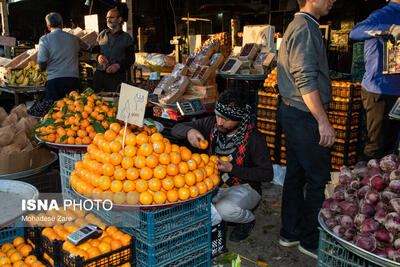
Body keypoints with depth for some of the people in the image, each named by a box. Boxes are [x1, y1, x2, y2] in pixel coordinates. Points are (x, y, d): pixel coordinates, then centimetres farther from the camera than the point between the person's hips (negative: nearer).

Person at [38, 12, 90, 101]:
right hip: (73, 78, 3)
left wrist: (43, 68, 12)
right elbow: (88, 48, 27)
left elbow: (41, 61, -10)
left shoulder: (45, 39, 1)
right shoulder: (73, 38, 11)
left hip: (54, 79, -3)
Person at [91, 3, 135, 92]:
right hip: (100, 74, 3)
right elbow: (94, 50, 20)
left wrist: (118, 65, -14)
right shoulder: (102, 35, 15)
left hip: (117, 76, -3)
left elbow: (131, 58, 2)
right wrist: (98, 56, -3)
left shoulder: (126, 38, 5)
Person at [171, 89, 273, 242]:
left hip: (244, 189, -4)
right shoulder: (211, 124, -9)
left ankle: (248, 220, 1)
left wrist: (232, 169, -24)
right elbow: (176, 129, -4)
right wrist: (189, 131, -29)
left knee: (224, 209, -36)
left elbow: (267, 174, -15)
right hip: (214, 184, 5)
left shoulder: (254, 138, -20)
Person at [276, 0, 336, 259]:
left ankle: (291, 232, 27)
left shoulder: (299, 26, 18)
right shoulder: (305, 29, -15)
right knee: (319, 179, 0)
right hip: (305, 116, -10)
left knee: (296, 174, 15)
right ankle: (310, 241, 13)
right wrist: (323, 121, -22)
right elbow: (306, 82, -23)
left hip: (292, 112, 10)